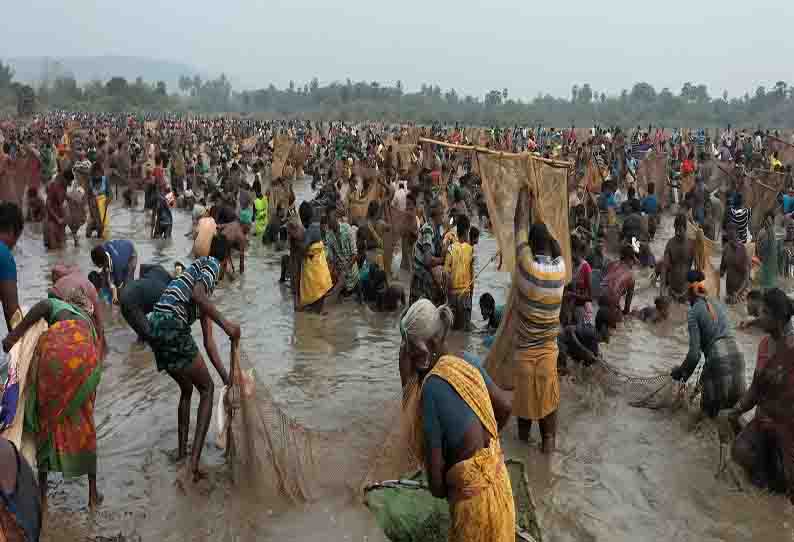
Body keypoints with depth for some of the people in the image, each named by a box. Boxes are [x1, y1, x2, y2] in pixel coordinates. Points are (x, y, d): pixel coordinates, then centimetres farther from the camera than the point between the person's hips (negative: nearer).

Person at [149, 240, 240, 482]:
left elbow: (208, 341, 27)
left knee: (187, 389, 24)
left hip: (156, 326, 9)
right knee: (206, 388, 2)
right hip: (172, 325, -9)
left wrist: (225, 376, 27)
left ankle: (182, 451, 29)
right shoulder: (211, 264, 6)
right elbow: (196, 295, -18)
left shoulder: (207, 289, 29)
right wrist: (225, 323, -20)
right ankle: (194, 462, -5)